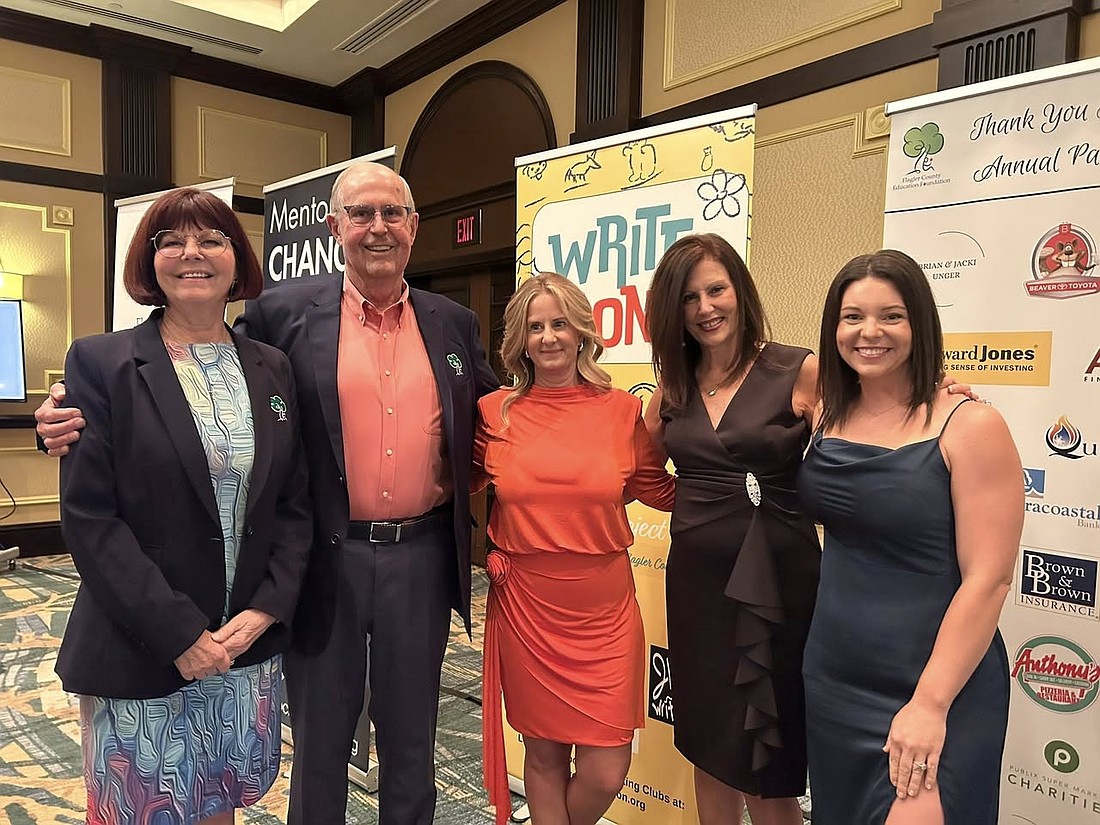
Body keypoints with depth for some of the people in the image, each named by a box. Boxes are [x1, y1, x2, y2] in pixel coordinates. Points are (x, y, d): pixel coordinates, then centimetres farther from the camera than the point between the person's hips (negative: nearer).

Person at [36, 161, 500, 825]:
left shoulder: (454, 324, 5)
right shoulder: (285, 312, -2)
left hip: (422, 557, 2)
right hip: (328, 561, -1)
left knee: (411, 738, 19)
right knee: (320, 739, 18)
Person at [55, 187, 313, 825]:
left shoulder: (273, 369, 4)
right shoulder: (100, 362, -7)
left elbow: (297, 503, 4)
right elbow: (88, 516, -12)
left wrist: (265, 611, -7)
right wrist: (181, 634, -15)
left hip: (251, 647, 3)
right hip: (140, 653, -3)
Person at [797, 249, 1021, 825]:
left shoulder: (970, 426, -14)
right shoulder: (830, 419, 2)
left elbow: (988, 578, -17)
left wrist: (930, 704, -19)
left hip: (936, 688, -5)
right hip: (832, 680, 6)